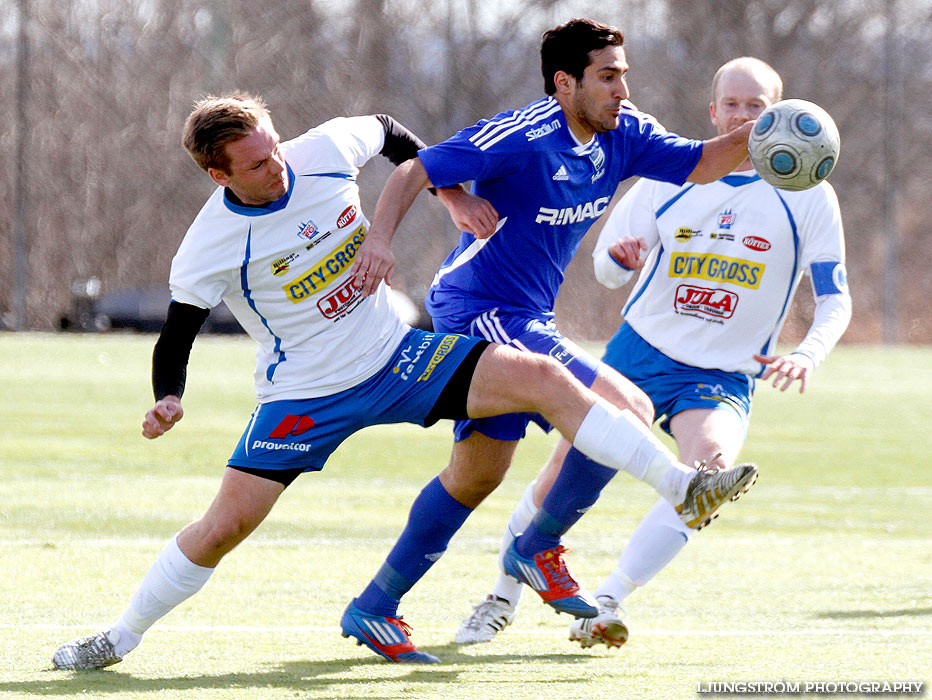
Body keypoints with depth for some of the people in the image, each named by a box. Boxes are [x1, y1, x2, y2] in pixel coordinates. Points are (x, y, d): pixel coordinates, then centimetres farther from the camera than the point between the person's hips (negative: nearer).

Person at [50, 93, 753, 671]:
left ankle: (685, 486, -11)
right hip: (306, 396, -3)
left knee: (541, 377, -12)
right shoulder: (208, 249, -20)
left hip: (398, 355, 3)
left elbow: (391, 134, 11)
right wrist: (167, 403, -26)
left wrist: (450, 192, 7)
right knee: (224, 525, -9)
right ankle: (121, 637, 13)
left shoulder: (327, 150, -12)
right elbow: (176, 337, -8)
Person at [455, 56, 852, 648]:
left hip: (723, 378, -2)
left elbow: (835, 300, -3)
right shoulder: (672, 175, 2)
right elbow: (607, 271, 6)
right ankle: (504, 596, 25)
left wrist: (807, 355, -23)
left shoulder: (808, 196, -3)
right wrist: (619, 255, -20)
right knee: (561, 482, -3)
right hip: (640, 352, 2)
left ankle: (607, 603, -27)